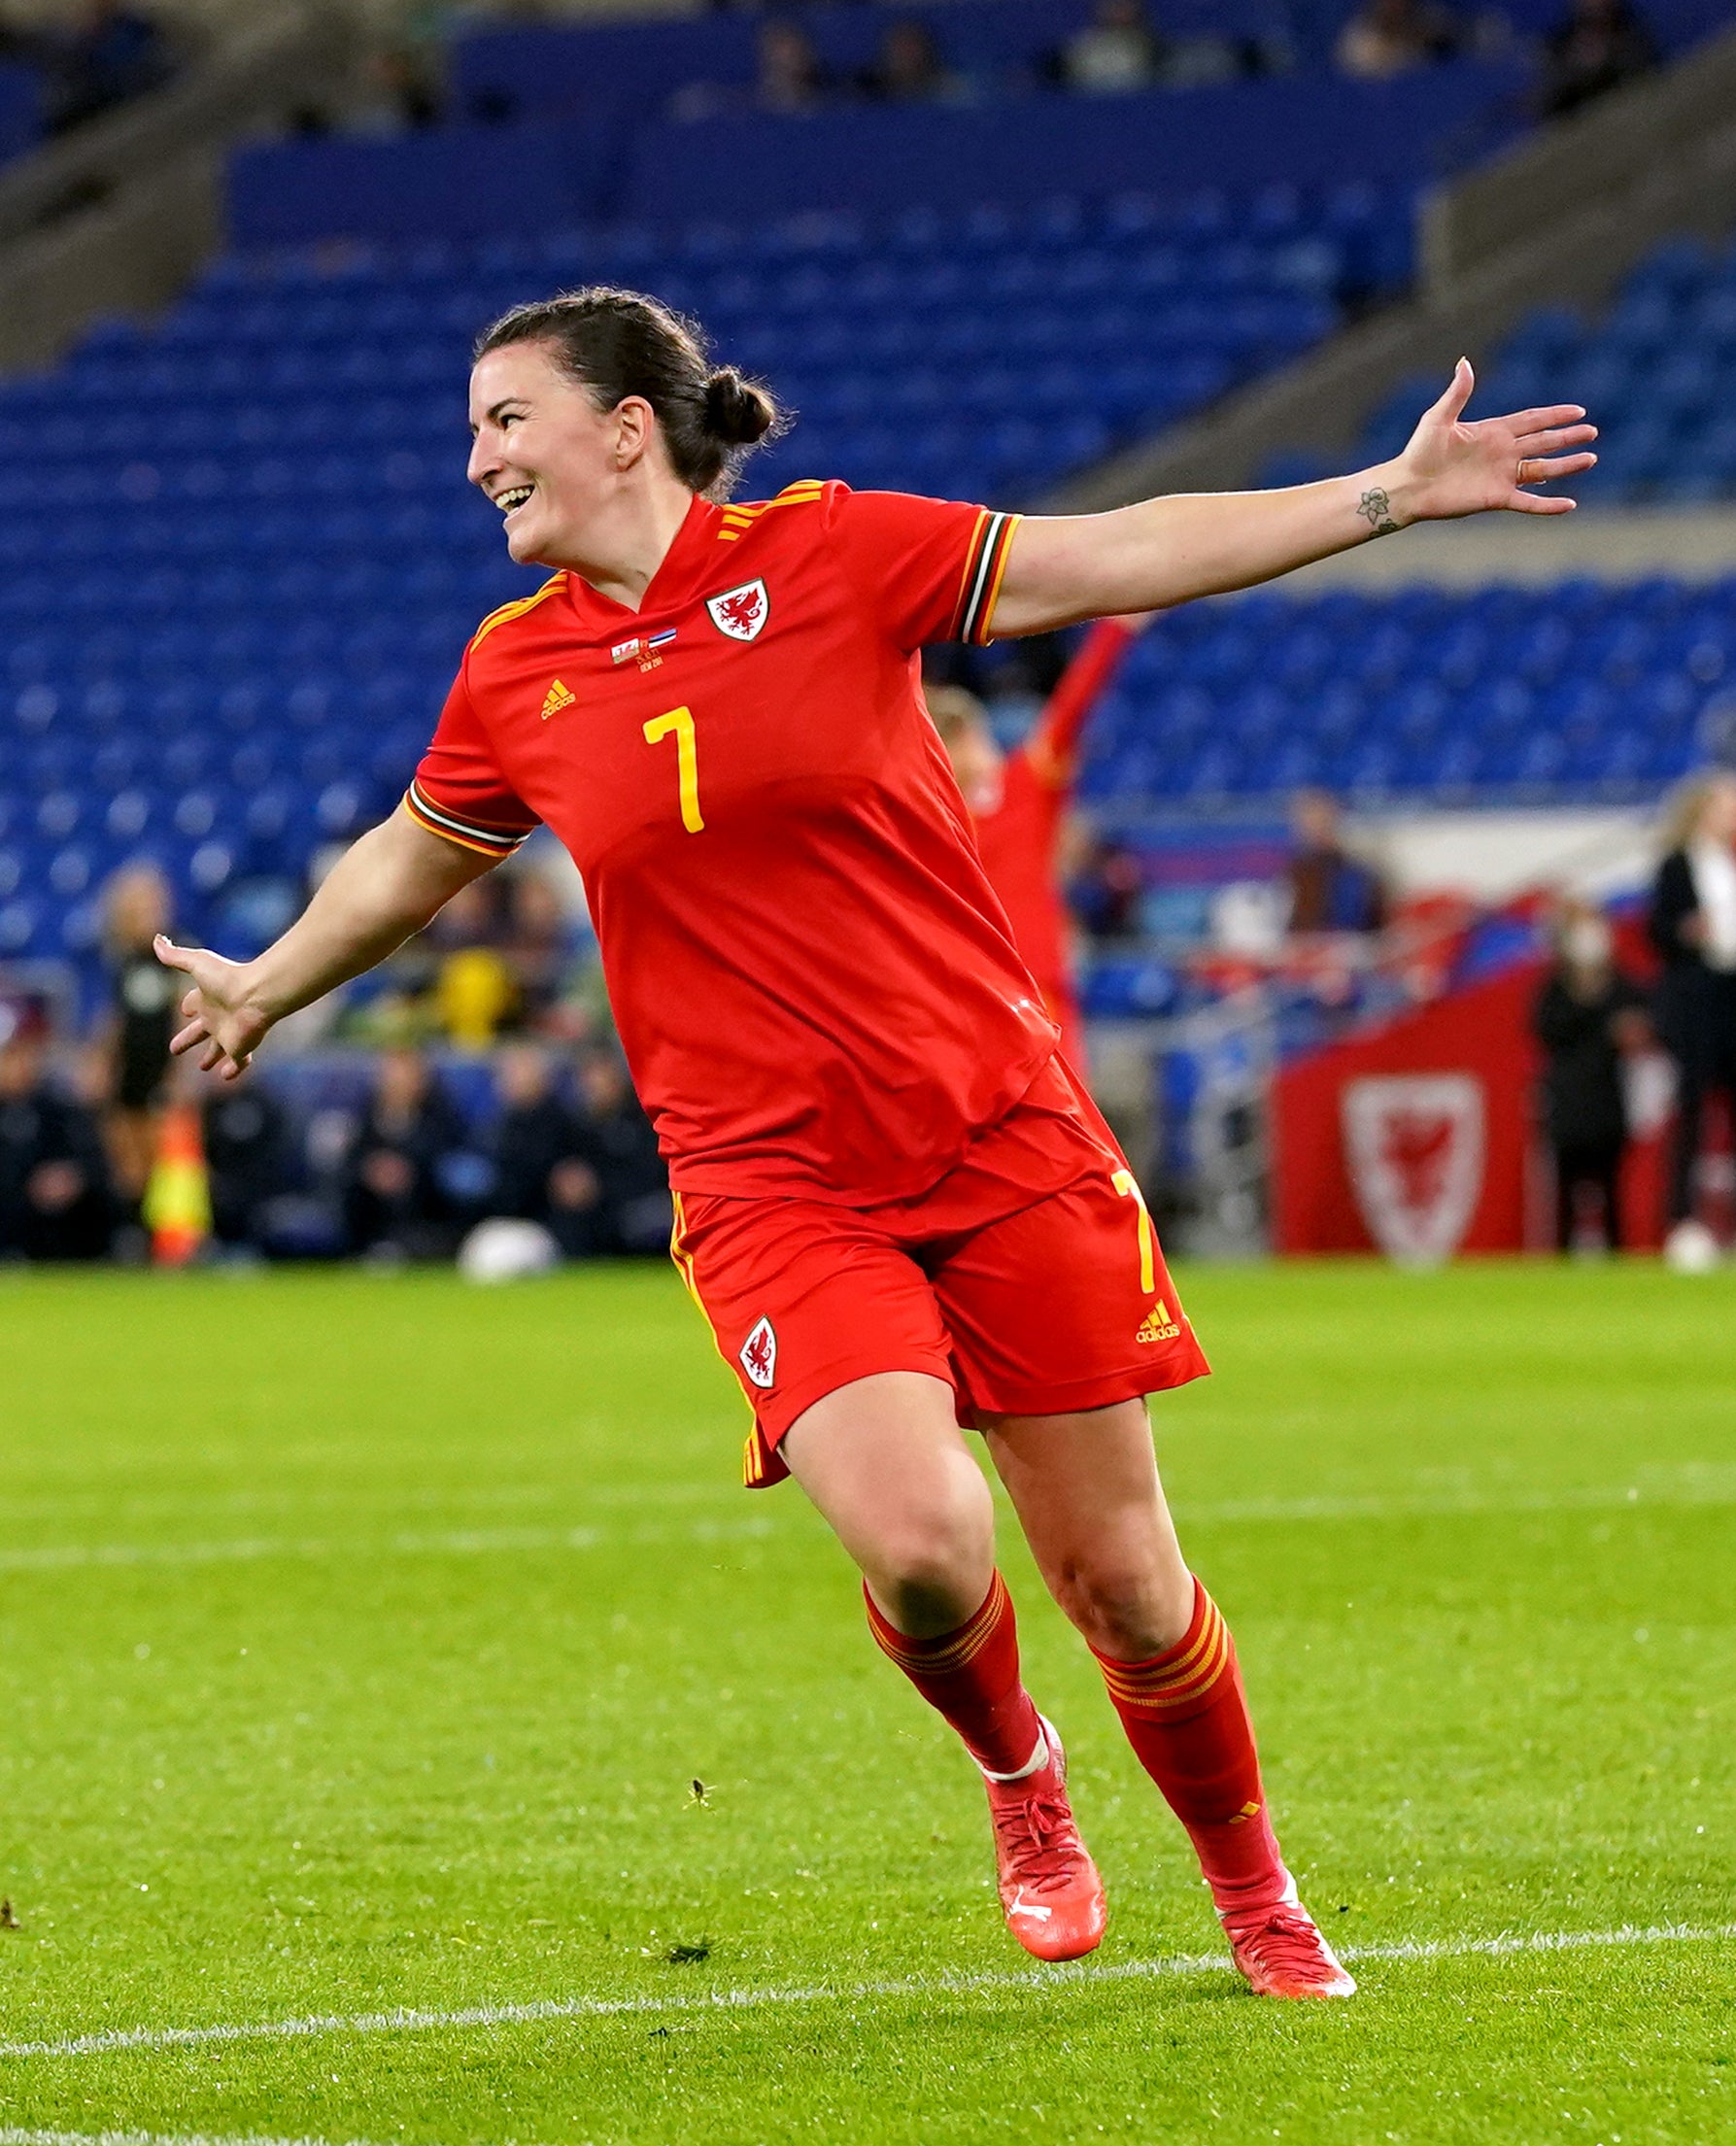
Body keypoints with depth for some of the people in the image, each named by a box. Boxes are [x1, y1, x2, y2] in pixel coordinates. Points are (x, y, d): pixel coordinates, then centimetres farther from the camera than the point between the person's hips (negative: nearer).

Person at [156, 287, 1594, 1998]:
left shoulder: (825, 550, -4)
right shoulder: (512, 673, 5)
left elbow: (1121, 559, -2)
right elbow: (414, 855, 26)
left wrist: (1392, 493, -8)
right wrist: (267, 984, 41)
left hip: (997, 1135, -1)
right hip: (769, 1185, 1)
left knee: (1120, 1580, 2)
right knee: (919, 1543, -22)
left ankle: (1254, 1895, 28)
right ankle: (1015, 1772, 12)